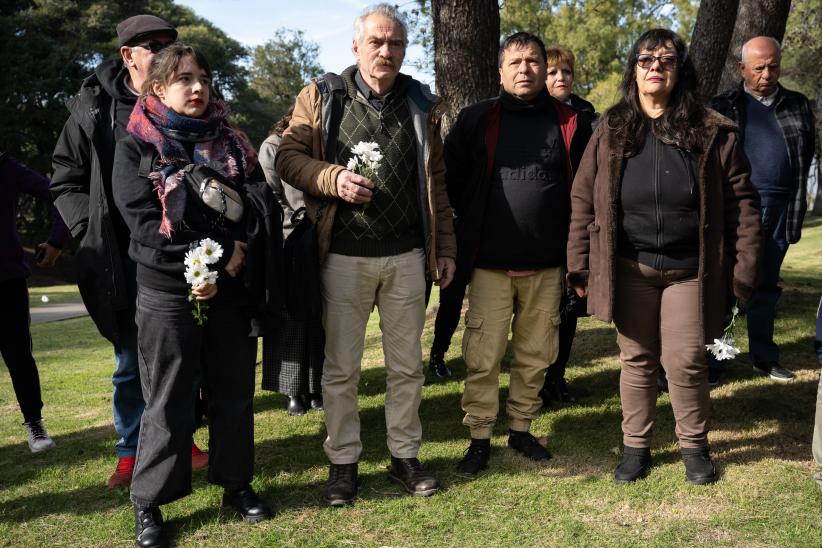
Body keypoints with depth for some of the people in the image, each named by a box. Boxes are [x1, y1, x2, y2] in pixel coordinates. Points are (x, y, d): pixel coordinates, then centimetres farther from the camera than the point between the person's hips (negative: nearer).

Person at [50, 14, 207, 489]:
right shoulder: (94, 110, 0)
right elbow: (66, 182, 6)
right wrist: (94, 234, -5)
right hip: (126, 262, -1)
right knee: (131, 363, 9)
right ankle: (131, 453, 23)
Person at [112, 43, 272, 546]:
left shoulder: (232, 142, 10)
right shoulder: (136, 145, 0)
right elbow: (144, 220, -10)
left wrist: (238, 255, -14)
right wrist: (219, 256, -16)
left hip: (232, 289, 4)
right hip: (167, 291, -3)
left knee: (235, 391, 11)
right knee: (169, 401, 4)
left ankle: (236, 482, 28)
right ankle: (150, 502, 18)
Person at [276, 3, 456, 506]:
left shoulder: (422, 104, 9)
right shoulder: (321, 97, 2)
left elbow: (436, 181, 11)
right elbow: (289, 157, 0)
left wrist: (445, 247, 8)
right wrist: (333, 178, -18)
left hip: (407, 256, 2)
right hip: (344, 255, -2)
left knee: (407, 364, 11)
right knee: (341, 365, 6)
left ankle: (405, 456, 26)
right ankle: (343, 461, 21)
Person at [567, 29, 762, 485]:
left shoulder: (713, 131, -2)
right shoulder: (611, 131, 1)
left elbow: (741, 201, -2)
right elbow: (583, 200, 3)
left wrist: (744, 268, -6)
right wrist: (580, 265, -1)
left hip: (689, 270, -1)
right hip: (629, 270, 1)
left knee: (685, 362, 2)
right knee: (637, 361, 10)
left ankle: (695, 446, 25)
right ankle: (636, 447, 25)